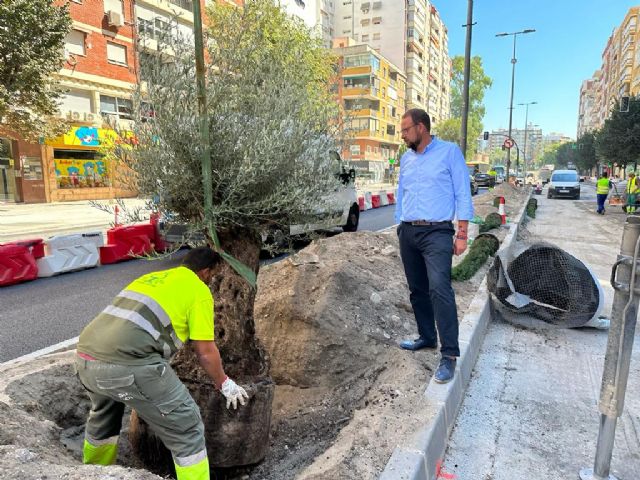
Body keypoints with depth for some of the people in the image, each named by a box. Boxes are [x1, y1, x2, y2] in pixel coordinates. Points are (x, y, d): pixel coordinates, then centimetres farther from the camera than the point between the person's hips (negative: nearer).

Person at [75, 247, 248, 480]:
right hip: (127, 364, -9)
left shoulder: (152, 277, 28)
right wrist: (225, 385, 22)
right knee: (186, 428, 5)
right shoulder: (198, 290, 5)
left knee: (103, 414, 38)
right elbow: (205, 352, 4)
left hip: (85, 356, 9)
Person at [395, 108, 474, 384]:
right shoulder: (406, 159, 15)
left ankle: (449, 355, -14)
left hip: (437, 232, -6)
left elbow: (462, 195, -4)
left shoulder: (449, 152, -2)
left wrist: (462, 234, -10)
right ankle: (427, 338, 27)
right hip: (408, 232, 6)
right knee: (417, 290, 12)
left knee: (439, 289, -19)